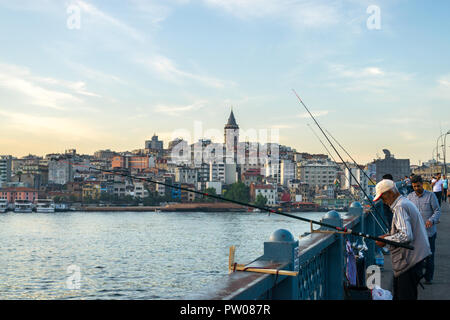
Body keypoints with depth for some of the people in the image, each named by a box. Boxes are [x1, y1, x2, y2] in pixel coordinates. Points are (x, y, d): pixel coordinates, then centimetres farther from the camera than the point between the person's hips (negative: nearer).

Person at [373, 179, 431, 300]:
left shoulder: (400, 207, -17)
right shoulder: (406, 202, 16)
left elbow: (406, 236, -26)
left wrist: (385, 240, -14)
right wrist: (389, 235, 15)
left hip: (408, 262, -11)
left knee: (405, 296, -5)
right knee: (398, 295, 16)